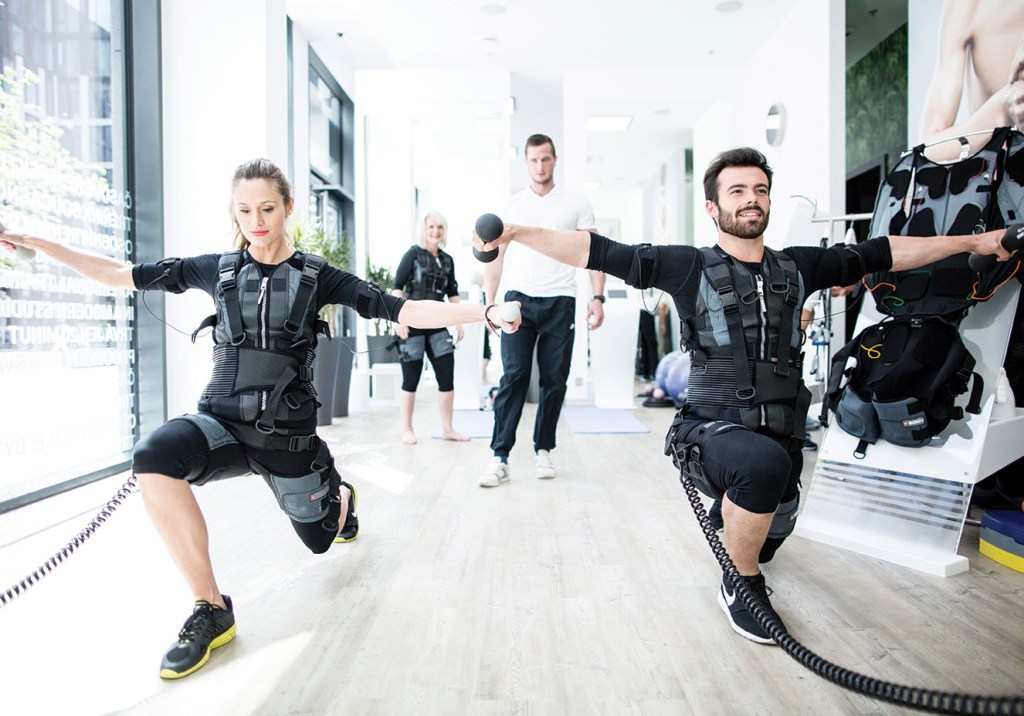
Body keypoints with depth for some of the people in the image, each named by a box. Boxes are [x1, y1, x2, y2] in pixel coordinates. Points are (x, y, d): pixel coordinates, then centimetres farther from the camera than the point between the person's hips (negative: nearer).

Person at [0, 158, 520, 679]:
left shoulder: (316, 275, -3)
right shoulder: (218, 269, 4)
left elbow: (401, 310, -11)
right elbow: (123, 275, 11)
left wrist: (482, 312, -21)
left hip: (286, 433, -1)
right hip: (222, 421, 1)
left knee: (320, 537, 13)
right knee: (153, 458, -32)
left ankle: (340, 495, 54)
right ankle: (211, 610, -15)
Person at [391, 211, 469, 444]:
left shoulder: (447, 260, 12)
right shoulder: (413, 254, -2)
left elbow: (452, 294, 16)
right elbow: (397, 287, -8)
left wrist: (458, 322, 10)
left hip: (437, 325, 5)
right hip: (412, 324, -5)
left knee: (447, 377, 1)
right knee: (411, 379, 1)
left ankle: (447, 429, 13)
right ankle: (407, 430, 14)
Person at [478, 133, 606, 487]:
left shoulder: (577, 204, 9)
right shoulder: (510, 205, 11)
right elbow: (495, 256, 11)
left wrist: (598, 297, -5)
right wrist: (490, 302, 2)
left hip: (560, 302, 1)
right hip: (519, 299, 0)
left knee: (554, 381, 4)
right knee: (513, 377, -8)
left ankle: (543, 451, 18)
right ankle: (500, 458, -6)